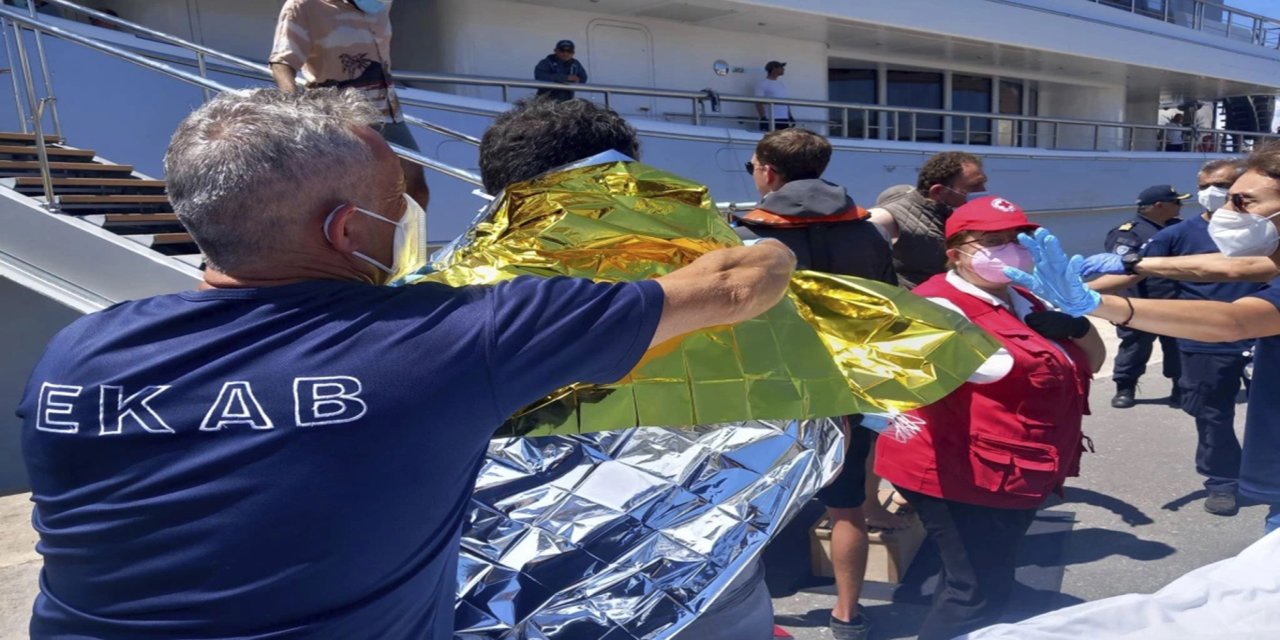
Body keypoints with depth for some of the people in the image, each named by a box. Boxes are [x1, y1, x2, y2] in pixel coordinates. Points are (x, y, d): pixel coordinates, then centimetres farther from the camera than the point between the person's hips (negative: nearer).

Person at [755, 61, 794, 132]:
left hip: (784, 120, 8)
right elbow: (759, 103, -10)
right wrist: (763, 118, -18)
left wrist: (790, 117, 16)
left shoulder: (781, 84, 18)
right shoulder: (763, 84, -4)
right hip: (770, 120, -7)